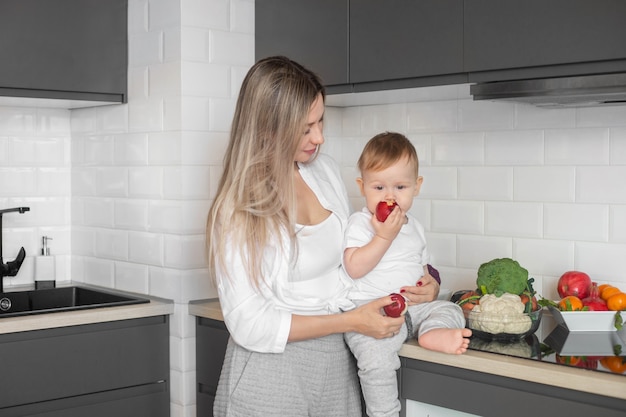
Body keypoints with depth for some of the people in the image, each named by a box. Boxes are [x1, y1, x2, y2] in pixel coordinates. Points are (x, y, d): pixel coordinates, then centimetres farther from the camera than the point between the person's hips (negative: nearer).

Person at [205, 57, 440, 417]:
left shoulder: (326, 170, 1)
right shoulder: (236, 212, -16)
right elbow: (249, 326, -18)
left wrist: (418, 282, -1)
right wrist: (351, 321, -21)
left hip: (338, 366, 6)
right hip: (272, 374, -5)